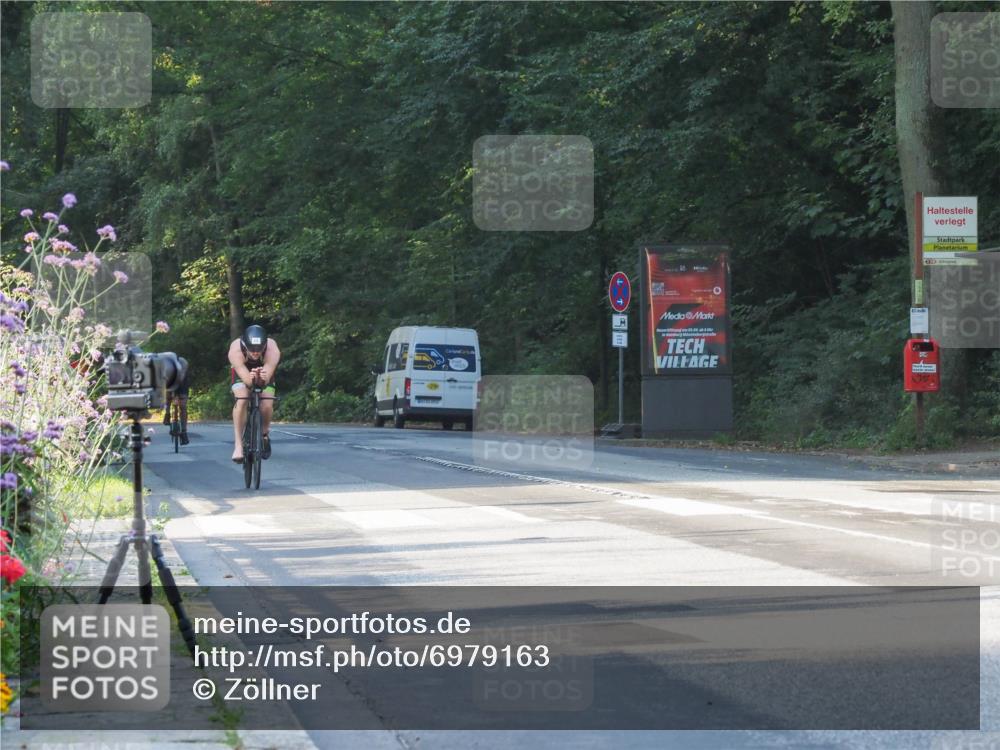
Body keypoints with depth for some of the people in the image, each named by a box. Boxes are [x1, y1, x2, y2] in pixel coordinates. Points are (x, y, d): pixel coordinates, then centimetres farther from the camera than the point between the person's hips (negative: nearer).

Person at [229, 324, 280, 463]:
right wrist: (252, 379, -65)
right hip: (242, 374, -1)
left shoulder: (272, 350, -37)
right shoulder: (235, 350, -38)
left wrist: (263, 379, -65)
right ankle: (238, 445, -23)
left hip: (265, 375, 1)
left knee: (267, 405, -20)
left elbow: (267, 379, -42)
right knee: (241, 400, -28)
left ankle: (265, 434, 13)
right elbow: (245, 378, -42)